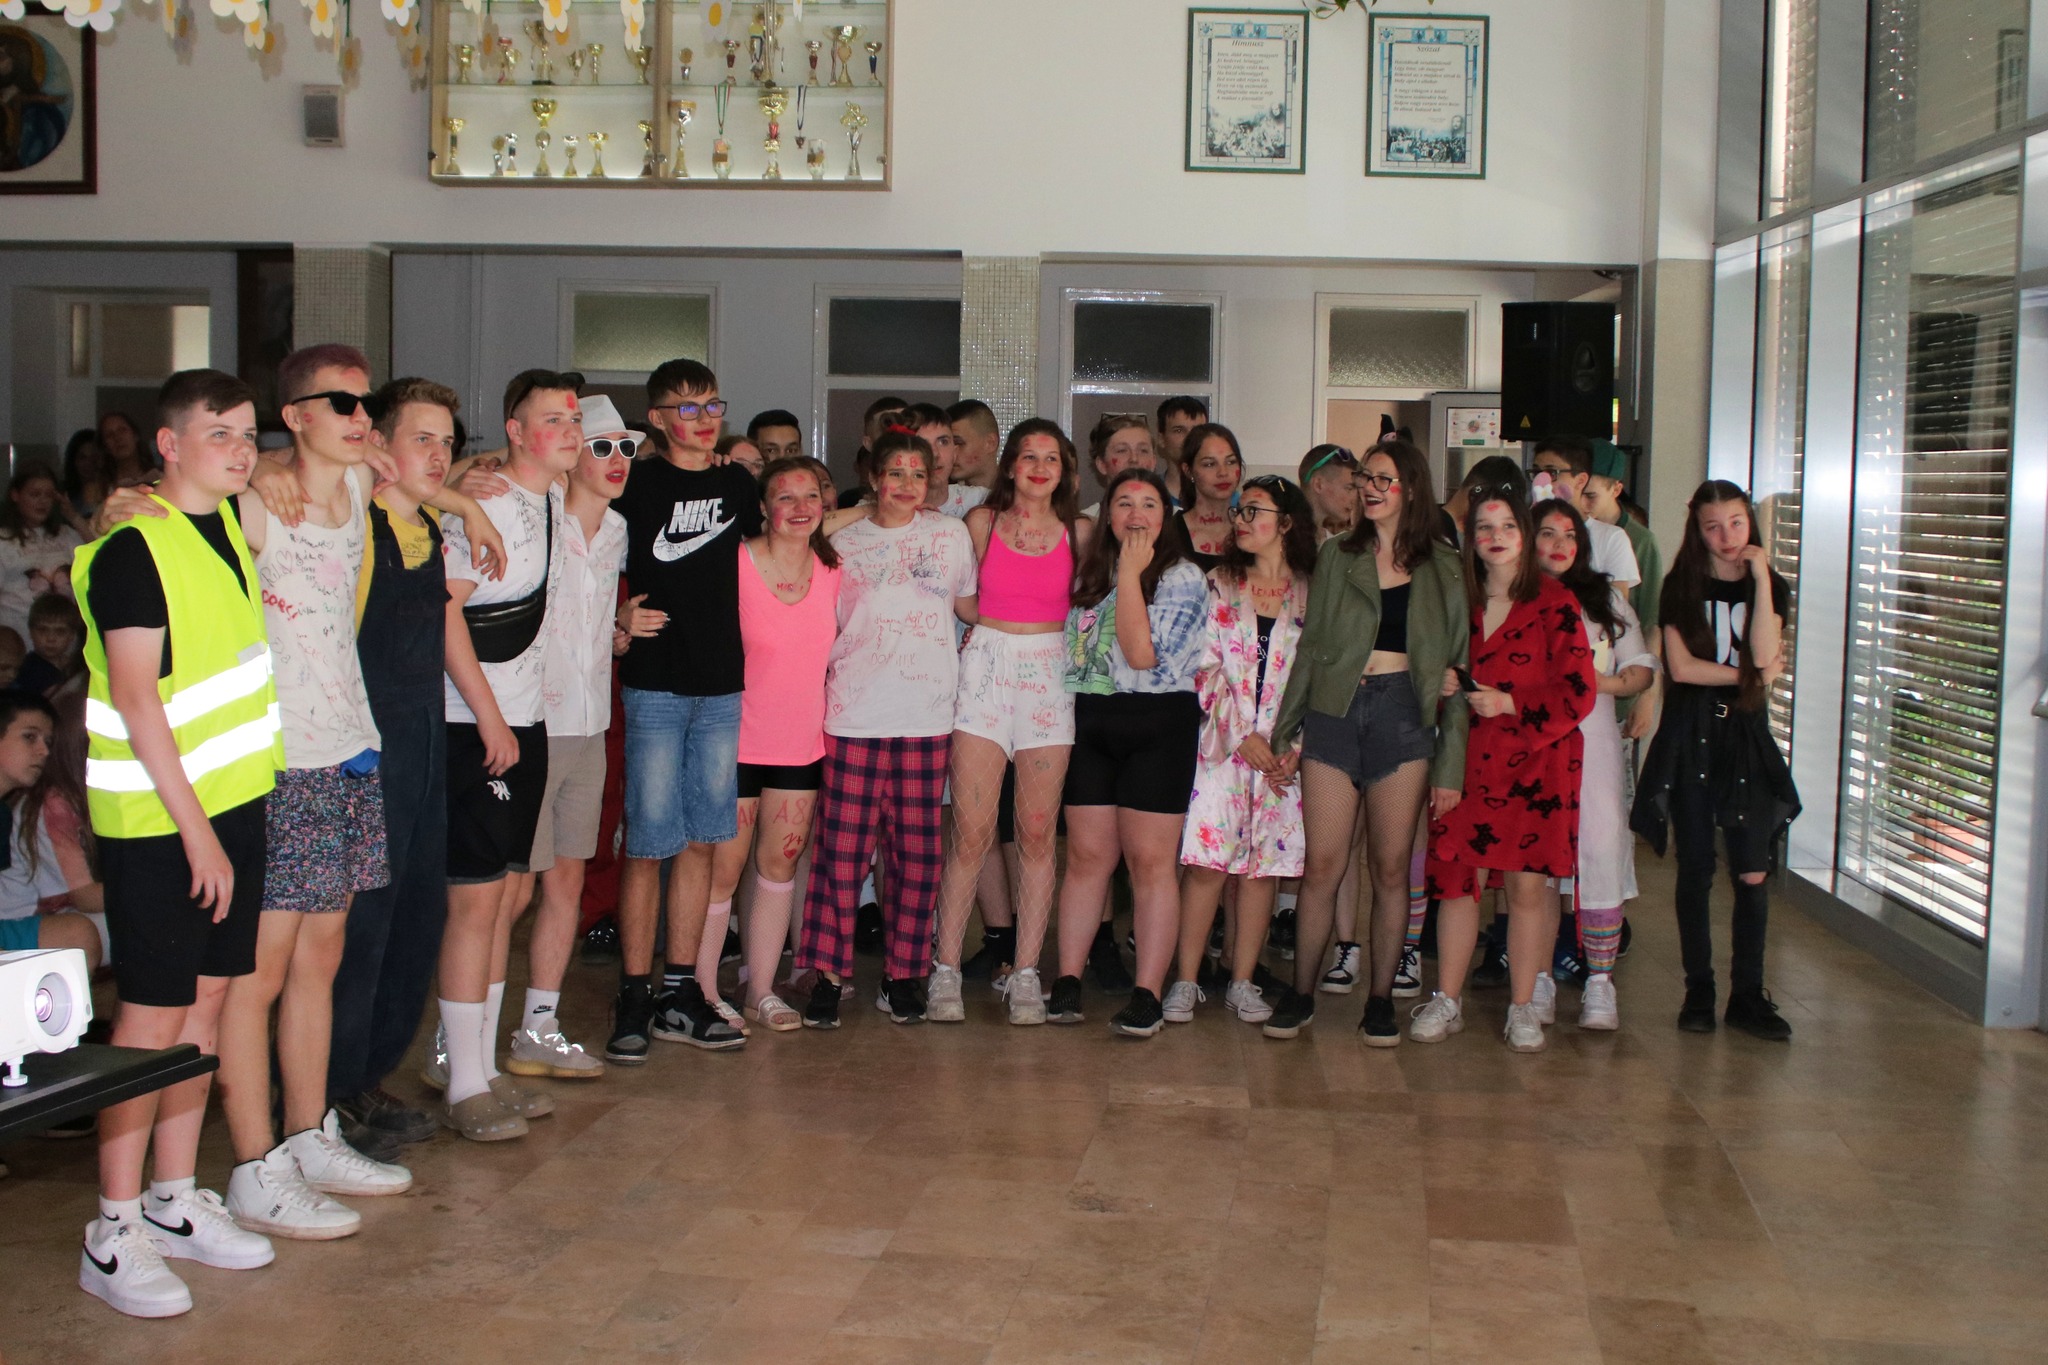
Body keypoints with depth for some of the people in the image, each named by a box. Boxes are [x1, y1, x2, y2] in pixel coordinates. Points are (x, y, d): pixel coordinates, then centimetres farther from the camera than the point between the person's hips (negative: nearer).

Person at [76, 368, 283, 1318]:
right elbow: (134, 698, -18)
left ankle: (176, 1202, 23)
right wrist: (195, 831, -19)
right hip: (157, 817, -7)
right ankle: (113, 1236, 6)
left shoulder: (229, 524, 9)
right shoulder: (133, 547, -14)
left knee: (206, 999, 12)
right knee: (152, 1015, -3)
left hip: (232, 801, 7)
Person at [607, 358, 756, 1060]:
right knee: (648, 845, -4)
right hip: (655, 684, -5)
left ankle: (681, 993, 17)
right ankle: (634, 998, 5)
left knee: (701, 841, 8)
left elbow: (769, 541, 29)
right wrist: (618, 616, -15)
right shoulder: (636, 483, -3)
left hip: (721, 685, 5)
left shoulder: (736, 484, 11)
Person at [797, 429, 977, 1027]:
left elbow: (971, 607, 24)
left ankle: (903, 973, 14)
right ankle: (827, 972, 6)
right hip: (854, 713, -1)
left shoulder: (950, 534, 11)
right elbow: (825, 627, 13)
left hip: (926, 714, 1)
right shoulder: (844, 542, 9)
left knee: (918, 848, 2)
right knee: (843, 845, -3)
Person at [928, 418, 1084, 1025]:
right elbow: (962, 600, 13)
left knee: (1038, 833, 1)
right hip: (985, 671, -1)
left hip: (1051, 677, 1)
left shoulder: (1079, 531, 7)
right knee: (972, 834, -6)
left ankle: (1026, 974, 8)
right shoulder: (981, 521, 5)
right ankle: (946, 969, 3)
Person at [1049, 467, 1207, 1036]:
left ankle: (1147, 995, -1)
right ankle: (1067, 981, 9)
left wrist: (1129, 574, -14)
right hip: (1089, 722, 5)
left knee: (1151, 861, -3)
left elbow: (1142, 653, -16)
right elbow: (1068, 646, 23)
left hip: (1158, 726, -4)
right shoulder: (1088, 573, 13)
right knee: (1087, 855, 4)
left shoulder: (1182, 577, -4)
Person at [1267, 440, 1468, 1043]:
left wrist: (1451, 761, 0)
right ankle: (1300, 994, 10)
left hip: (1404, 716, -1)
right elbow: (1310, 647, 12)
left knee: (1390, 869, 3)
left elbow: (1456, 664, 5)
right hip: (1334, 714, 1)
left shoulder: (1443, 569, 7)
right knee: (1322, 865, -1)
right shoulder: (1336, 557, 11)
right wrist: (1283, 729, 6)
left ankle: (1380, 1000, 14)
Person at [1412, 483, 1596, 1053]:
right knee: (1454, 874, 2)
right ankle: (1447, 1001, 12)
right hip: (1467, 761, 3)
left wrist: (1509, 704, -11)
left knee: (1529, 882, -1)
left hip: (1536, 762, -3)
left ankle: (1523, 1008, 9)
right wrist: (1442, 687, 0)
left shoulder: (1554, 603, -3)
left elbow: (1578, 692, -6)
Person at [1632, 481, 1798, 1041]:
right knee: (1696, 869, 3)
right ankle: (1698, 991, 11)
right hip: (1690, 734, -1)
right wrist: (1749, 674, -5)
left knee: (1751, 871, -2)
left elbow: (1764, 656, -12)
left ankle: (1748, 995, 8)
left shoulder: (1771, 587, 6)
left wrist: (1761, 579, -12)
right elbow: (1681, 666, -8)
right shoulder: (1681, 587, 2)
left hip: (1746, 734, 1)